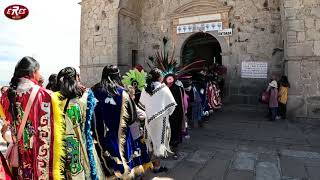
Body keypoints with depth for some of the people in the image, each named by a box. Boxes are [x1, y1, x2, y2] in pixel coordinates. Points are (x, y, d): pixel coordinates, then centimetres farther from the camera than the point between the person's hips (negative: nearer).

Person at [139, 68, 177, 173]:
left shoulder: (145, 89, 1)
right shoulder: (164, 88, -12)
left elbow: (142, 104, 9)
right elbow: (172, 104, -10)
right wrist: (167, 113, 6)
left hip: (149, 118, 5)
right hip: (161, 119, -5)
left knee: (152, 139, 18)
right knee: (159, 140, 4)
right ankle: (157, 166, 12)